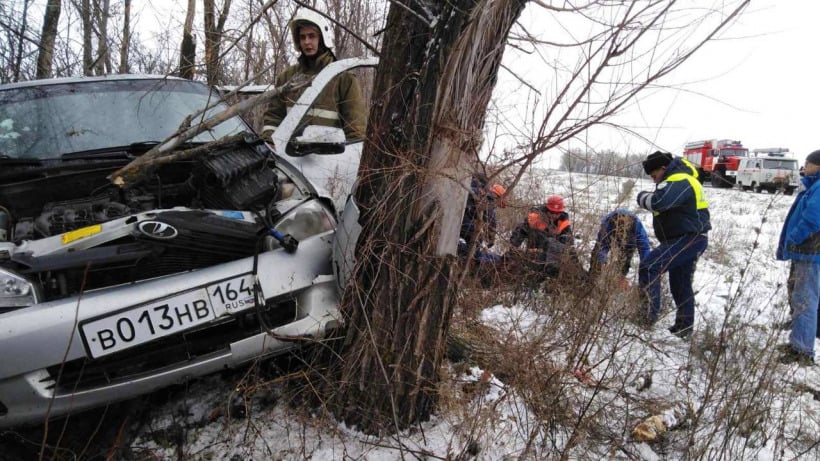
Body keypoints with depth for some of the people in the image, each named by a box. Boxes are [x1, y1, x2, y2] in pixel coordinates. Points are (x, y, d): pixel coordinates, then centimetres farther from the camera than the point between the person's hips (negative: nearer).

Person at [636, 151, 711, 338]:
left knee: (648, 267, -19)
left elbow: (657, 202, -33)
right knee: (681, 283, 17)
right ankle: (684, 326, 26)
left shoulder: (677, 182, -18)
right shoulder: (681, 178, 17)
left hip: (687, 239, -11)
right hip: (692, 238, 11)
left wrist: (643, 196, -14)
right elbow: (664, 204, 22)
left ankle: (650, 312, -20)